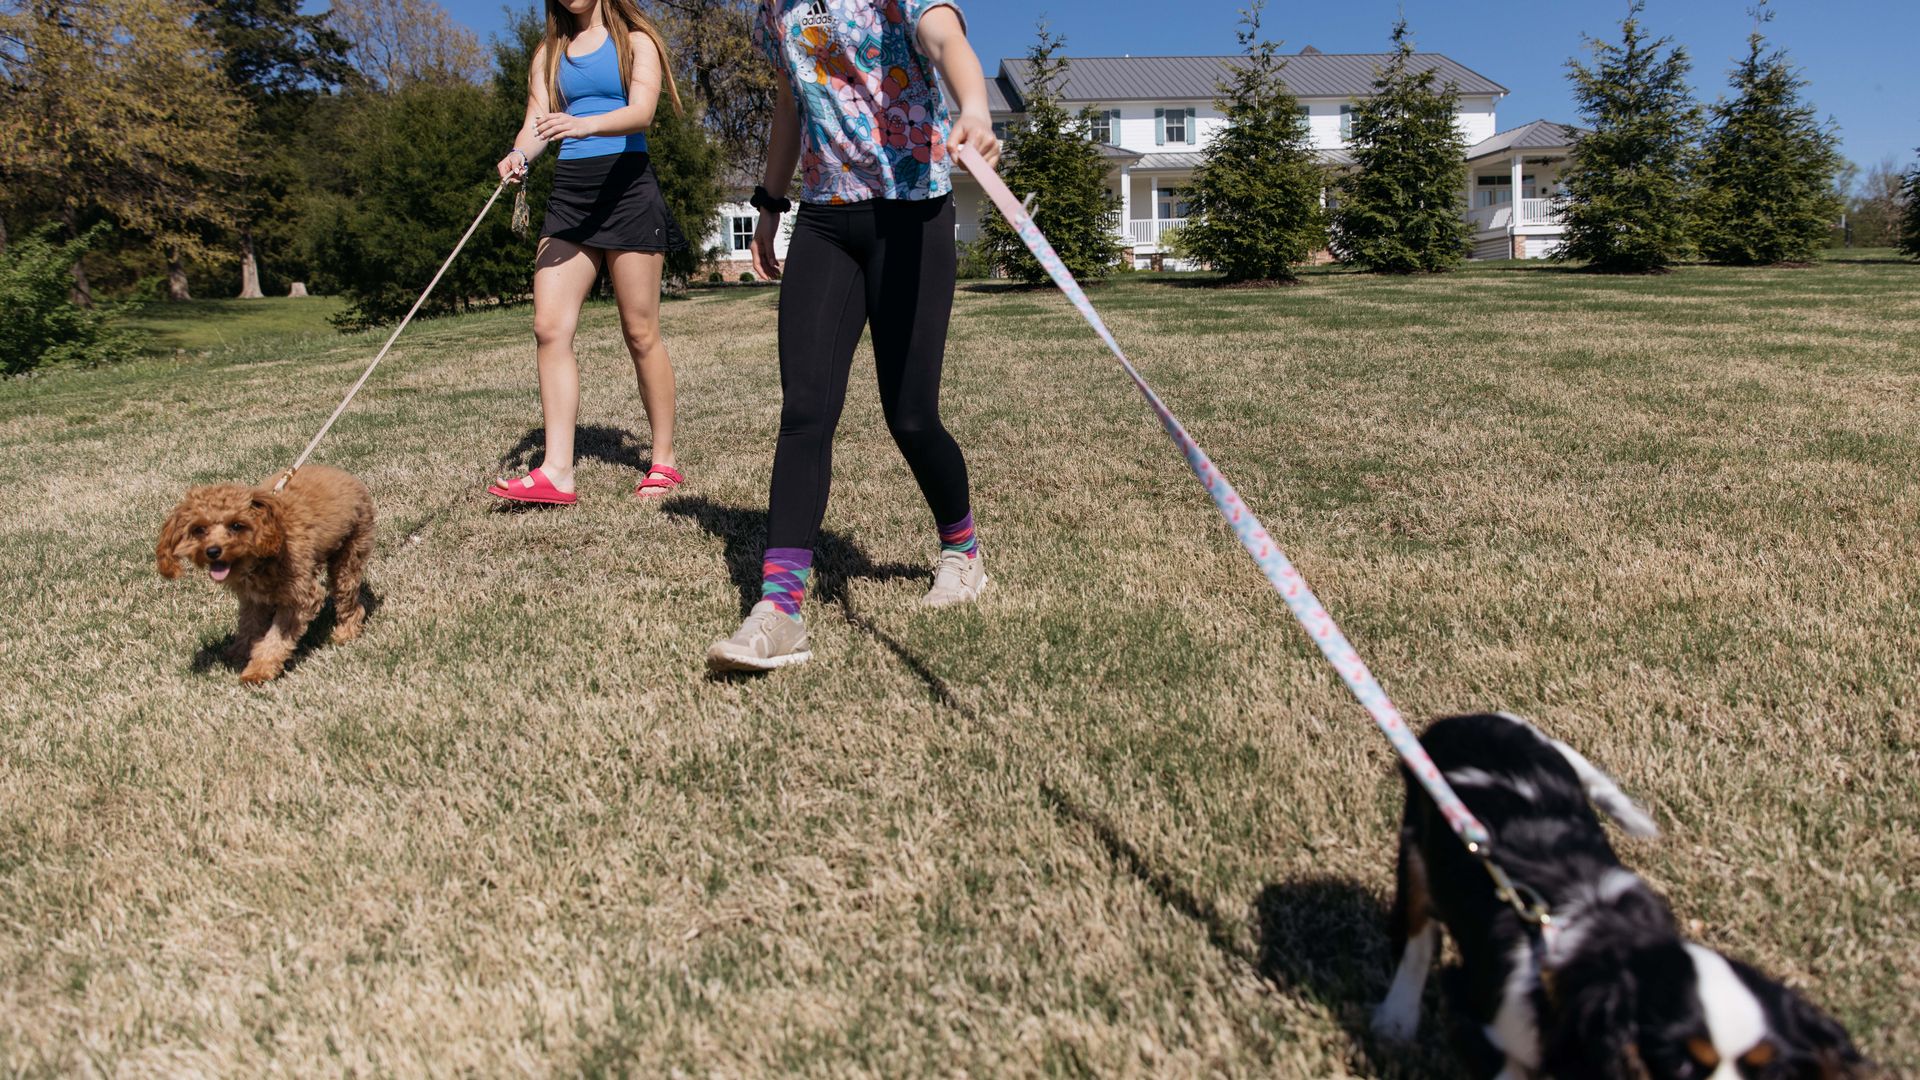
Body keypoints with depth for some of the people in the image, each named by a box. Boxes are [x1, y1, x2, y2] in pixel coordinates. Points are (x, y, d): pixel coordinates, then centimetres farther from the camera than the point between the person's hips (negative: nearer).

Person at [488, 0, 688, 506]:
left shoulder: (635, 41, 5)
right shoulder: (550, 52, 19)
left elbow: (641, 112, -12)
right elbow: (537, 118, 8)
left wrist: (585, 125, -32)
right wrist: (520, 153, -16)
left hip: (626, 186, -5)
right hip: (568, 190, 5)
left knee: (641, 333, -4)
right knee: (549, 326, -9)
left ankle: (664, 462, 7)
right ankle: (557, 471, -10)